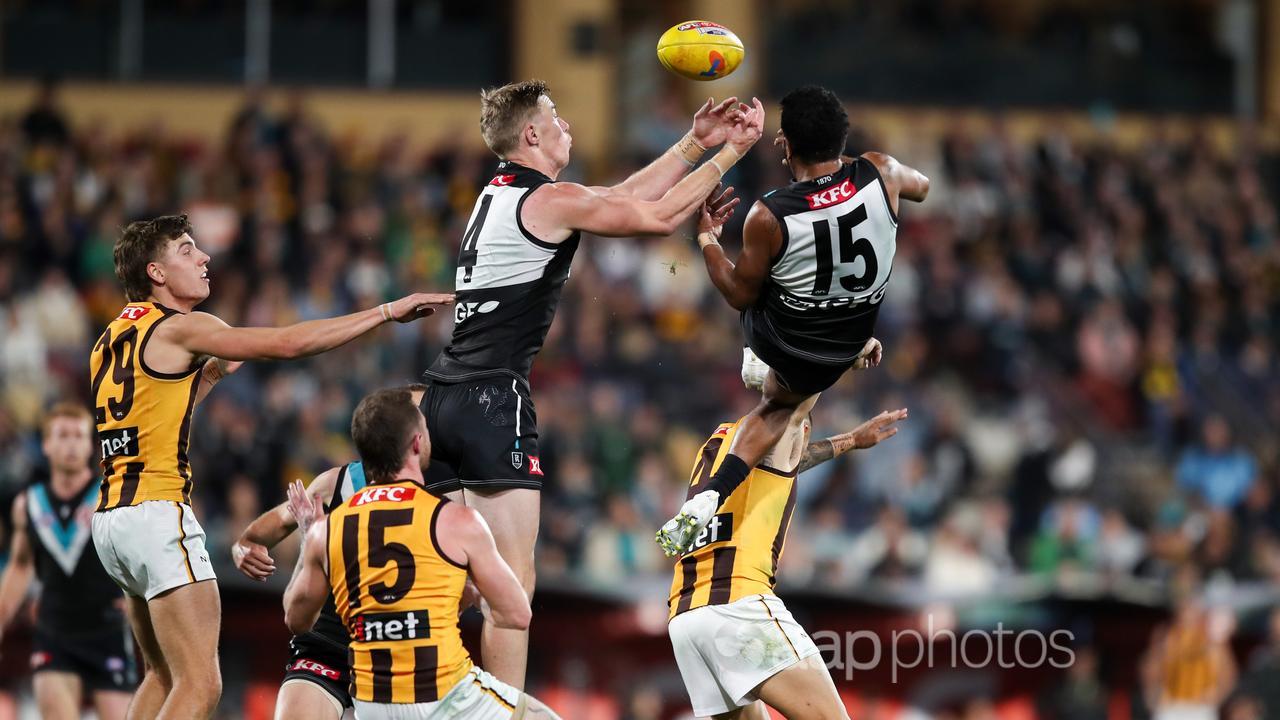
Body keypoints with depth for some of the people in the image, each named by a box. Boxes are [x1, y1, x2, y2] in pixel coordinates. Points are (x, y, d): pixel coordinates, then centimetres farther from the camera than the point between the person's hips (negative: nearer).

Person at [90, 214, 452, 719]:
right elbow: (288, 343, -14)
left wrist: (211, 373, 24)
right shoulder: (178, 328, -8)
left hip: (111, 518, 10)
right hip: (157, 512, -10)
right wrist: (388, 312, -9)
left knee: (163, 675, 20)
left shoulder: (114, 337, 18)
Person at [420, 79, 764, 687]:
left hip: (442, 398, 9)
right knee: (512, 583, -9)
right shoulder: (549, 201, -8)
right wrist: (730, 151, 6)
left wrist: (695, 143, 26)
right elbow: (659, 218, -2)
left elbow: (623, 198, 24)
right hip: (493, 401, -9)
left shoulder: (498, 195, 18)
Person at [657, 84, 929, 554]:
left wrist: (707, 238, 2)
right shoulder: (879, 174, -21)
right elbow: (921, 189, 6)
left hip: (778, 343, -3)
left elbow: (740, 295, -10)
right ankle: (711, 498, 22)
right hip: (840, 355, 3)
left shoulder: (768, 217, -28)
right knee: (777, 405, 34)